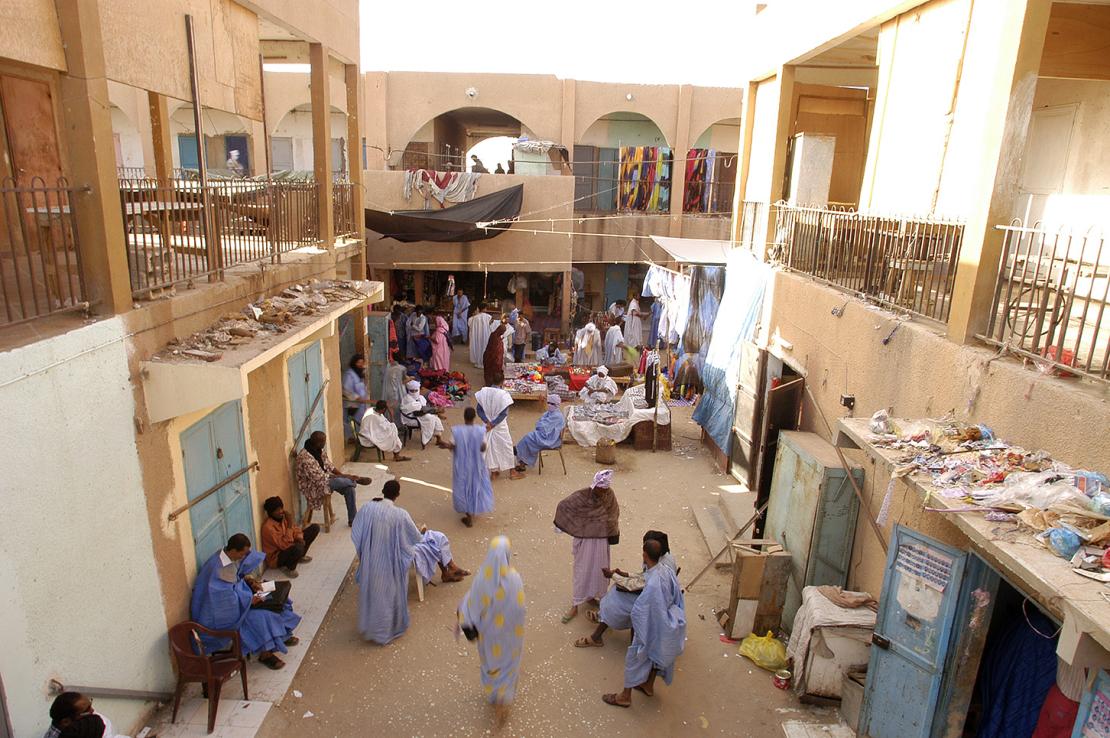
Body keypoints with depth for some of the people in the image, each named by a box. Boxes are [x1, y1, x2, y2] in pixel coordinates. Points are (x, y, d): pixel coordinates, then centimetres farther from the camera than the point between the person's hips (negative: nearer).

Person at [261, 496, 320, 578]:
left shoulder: (283, 516, -6)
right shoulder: (268, 527, -29)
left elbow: (295, 528, 6)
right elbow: (285, 545, -32)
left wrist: (299, 538, -15)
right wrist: (289, 525, -35)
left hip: (290, 547, 8)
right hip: (276, 558, -8)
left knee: (315, 528, 2)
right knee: (298, 547, -41)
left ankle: (300, 556, 12)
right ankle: (289, 568, -9)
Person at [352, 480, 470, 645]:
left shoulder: (367, 508, -14)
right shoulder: (400, 514, -27)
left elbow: (356, 535, -3)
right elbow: (416, 538, -10)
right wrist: (423, 532, 13)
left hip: (371, 562, 4)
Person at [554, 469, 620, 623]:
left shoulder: (609, 495, -11)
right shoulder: (581, 496, -23)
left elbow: (614, 514, 4)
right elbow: (563, 506, -14)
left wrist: (612, 534, 6)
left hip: (602, 540, 4)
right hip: (585, 539, -4)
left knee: (600, 569, 15)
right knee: (582, 570, 4)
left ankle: (591, 596, 37)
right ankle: (575, 605, 17)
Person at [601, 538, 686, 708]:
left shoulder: (652, 584, -36)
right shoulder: (667, 571, -13)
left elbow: (640, 611, -28)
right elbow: (677, 597, 2)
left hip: (651, 628, -7)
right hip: (666, 624, 7)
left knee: (635, 657, 12)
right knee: (656, 654, 28)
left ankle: (625, 696, 29)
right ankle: (649, 686, 49)